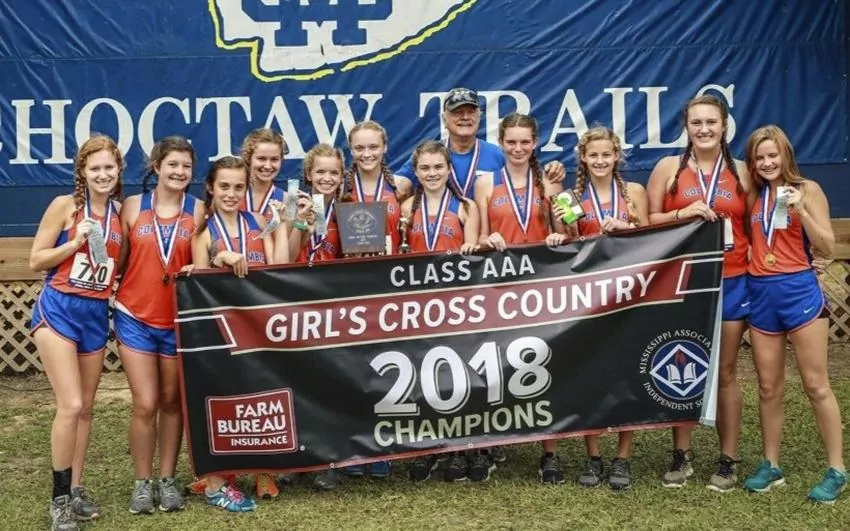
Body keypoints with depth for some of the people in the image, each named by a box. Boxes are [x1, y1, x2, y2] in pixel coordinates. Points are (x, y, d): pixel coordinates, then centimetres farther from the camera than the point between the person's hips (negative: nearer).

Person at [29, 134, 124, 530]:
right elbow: (36, 260, -6)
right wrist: (78, 241, -16)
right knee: (70, 405, -12)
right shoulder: (65, 205, -6)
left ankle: (76, 488, 23)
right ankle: (59, 497, 1)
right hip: (58, 309, -5)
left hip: (96, 314, 5)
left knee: (86, 408, 11)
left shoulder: (120, 212, 8)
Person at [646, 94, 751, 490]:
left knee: (725, 371, 6)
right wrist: (683, 213, -15)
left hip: (730, 282, 1)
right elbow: (648, 221, 1)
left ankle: (728, 460, 15)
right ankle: (681, 456, 17)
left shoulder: (741, 172, 6)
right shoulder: (669, 167, 1)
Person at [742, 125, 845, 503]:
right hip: (760, 293, 4)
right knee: (768, 387, 10)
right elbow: (748, 238, 10)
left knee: (816, 385, 0)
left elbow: (827, 248, -7)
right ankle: (771, 465, 20)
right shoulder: (754, 195, 9)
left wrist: (801, 210, -19)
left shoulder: (807, 189, -4)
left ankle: (836, 471, 8)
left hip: (798, 290, -4)